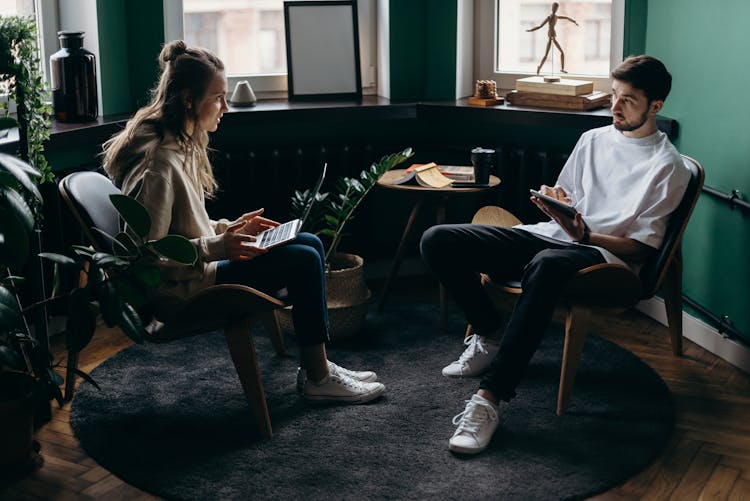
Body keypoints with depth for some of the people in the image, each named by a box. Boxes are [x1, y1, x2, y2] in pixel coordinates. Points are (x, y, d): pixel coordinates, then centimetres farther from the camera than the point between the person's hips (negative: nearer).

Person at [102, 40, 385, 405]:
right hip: (178, 289, -10)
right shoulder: (159, 162, -24)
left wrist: (229, 228, 7)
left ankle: (316, 366, 11)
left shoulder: (182, 145, 8)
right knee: (303, 262, -15)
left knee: (311, 245, 7)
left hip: (196, 263, 11)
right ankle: (319, 381, -2)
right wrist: (219, 247, -27)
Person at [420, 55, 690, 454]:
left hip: (605, 254, -7)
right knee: (438, 241, -12)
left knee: (546, 265, -46)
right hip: (549, 235, 7)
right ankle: (488, 335, 6)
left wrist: (585, 235, -21)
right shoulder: (593, 139, 20)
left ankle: (489, 397, -46)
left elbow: (642, 246, -5)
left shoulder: (668, 167, 0)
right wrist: (552, 200, 0)